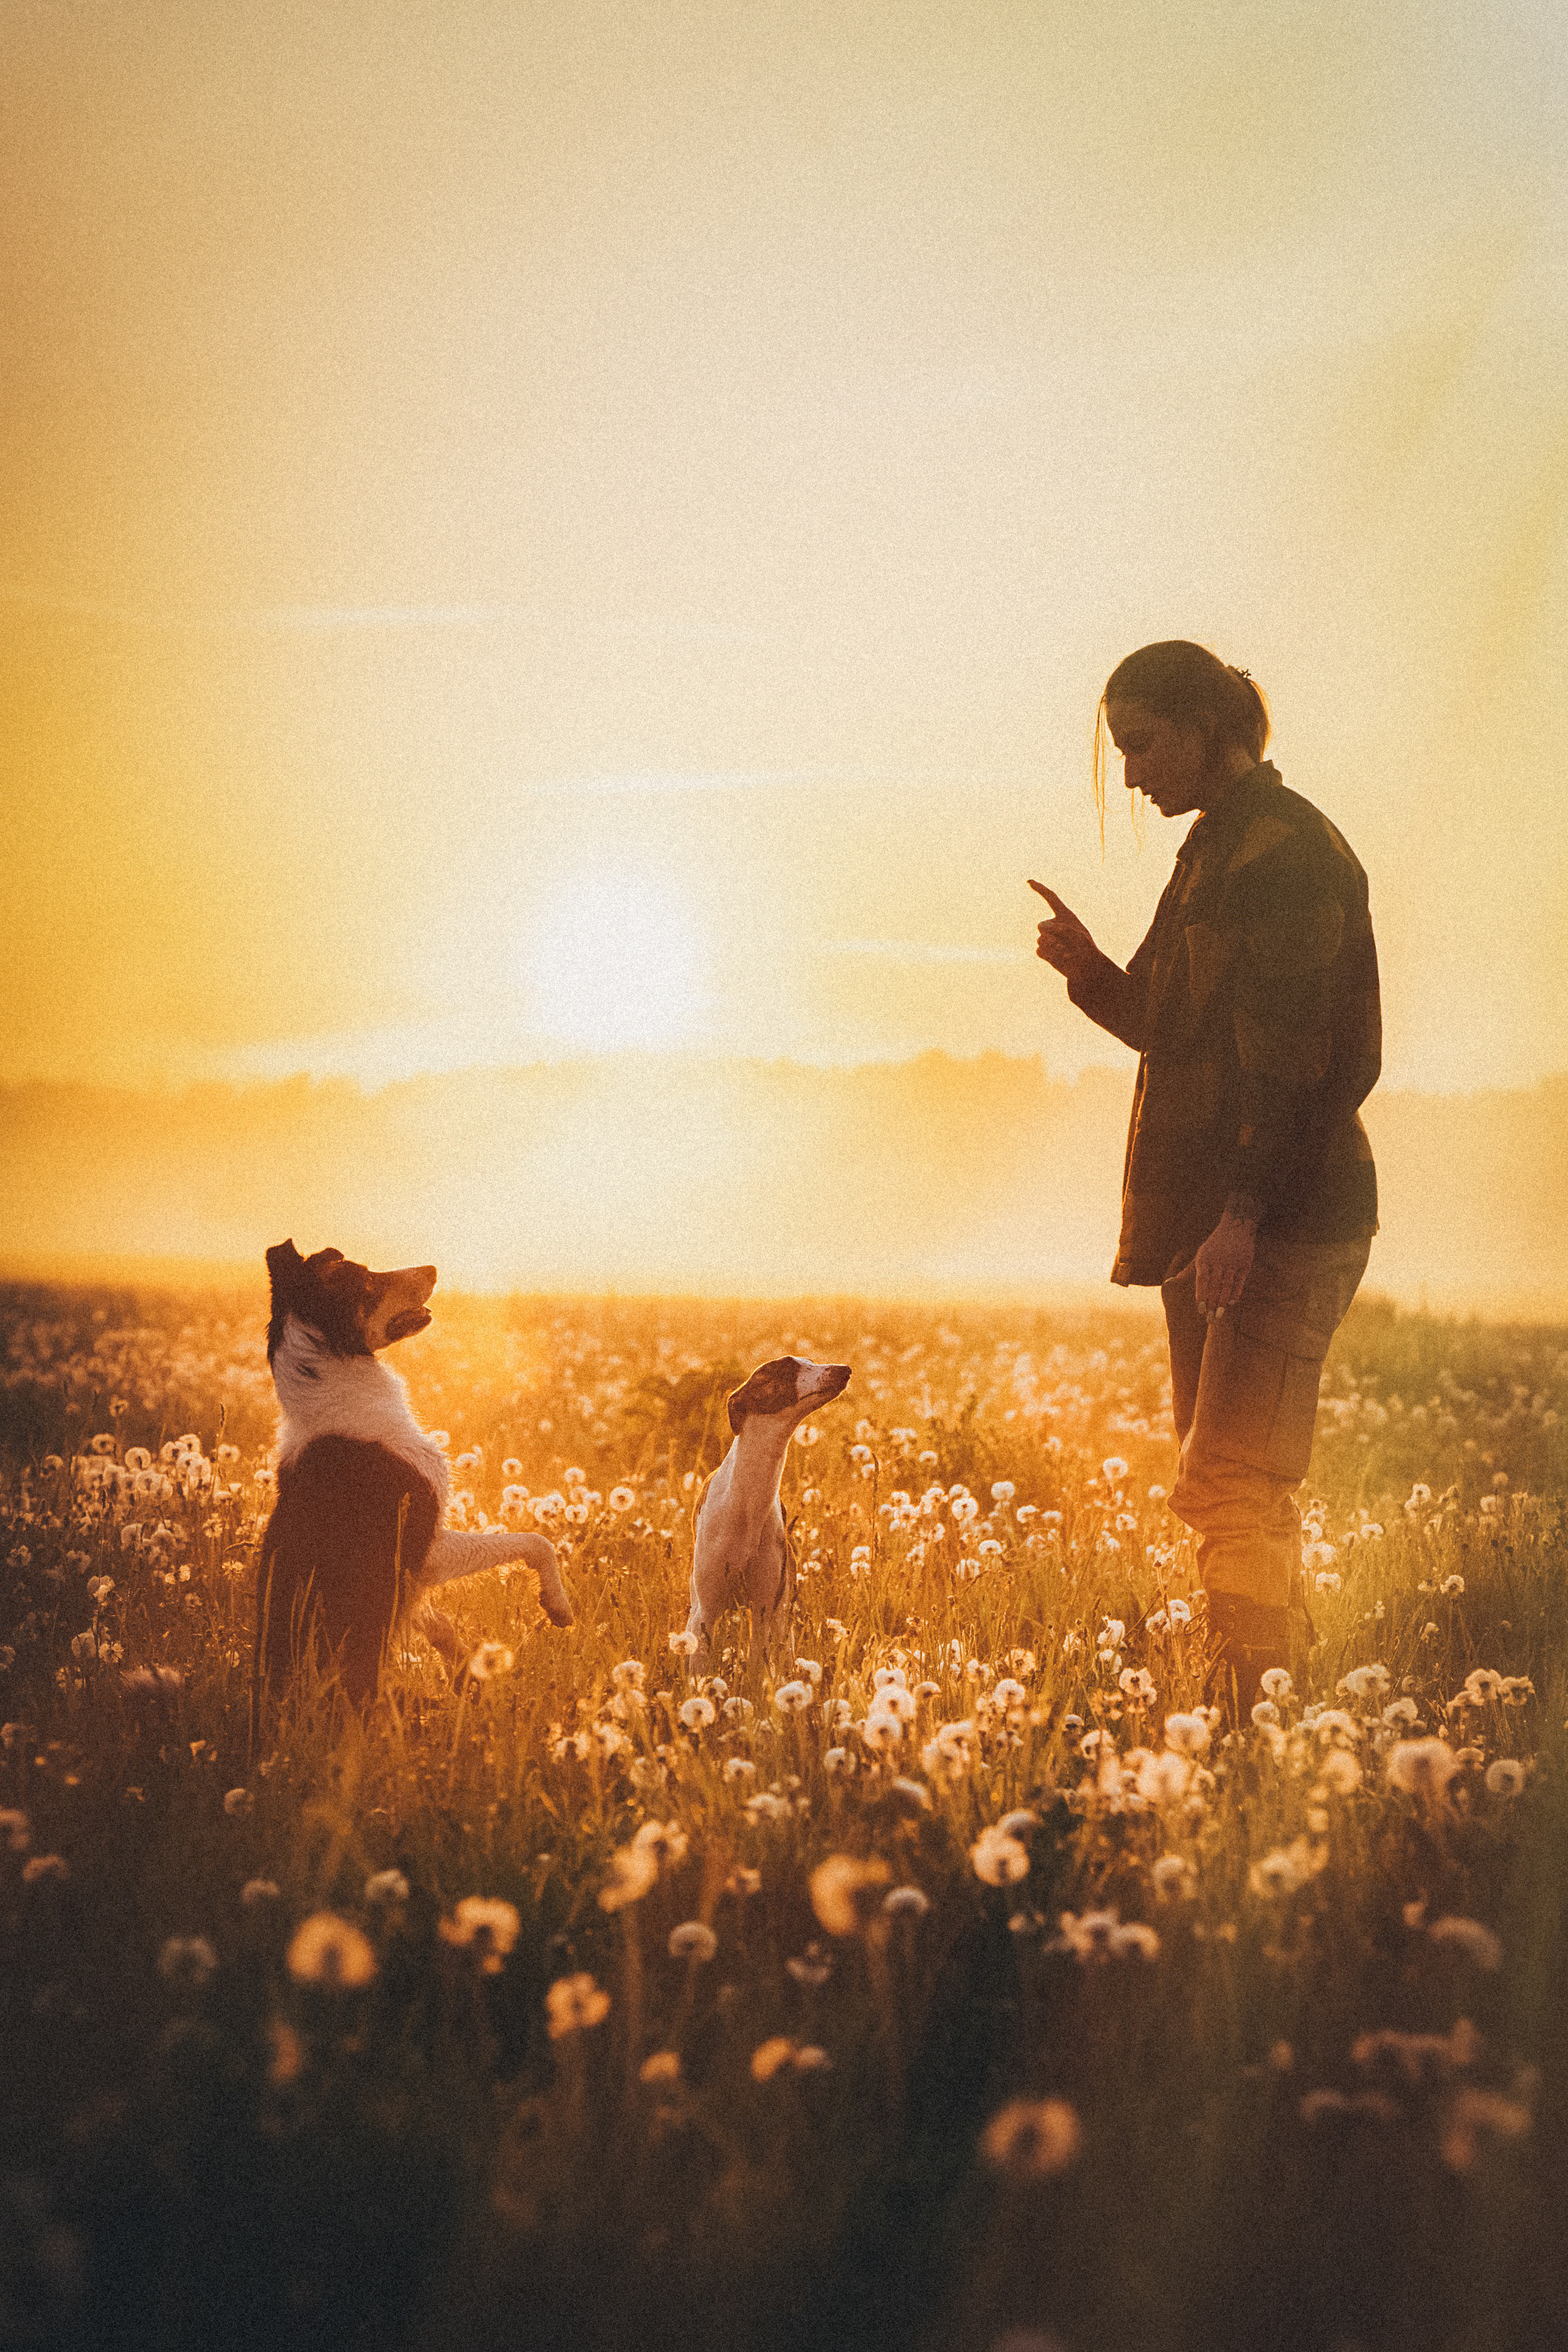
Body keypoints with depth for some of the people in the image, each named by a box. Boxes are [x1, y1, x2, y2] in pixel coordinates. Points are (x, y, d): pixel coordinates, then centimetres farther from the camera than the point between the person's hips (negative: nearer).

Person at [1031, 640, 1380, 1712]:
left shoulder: (1285, 847, -11)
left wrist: (1243, 1208, -26)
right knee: (1245, 1490, 12)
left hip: (1284, 1218, -10)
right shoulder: (1219, 849, 19)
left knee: (1230, 1485, -14)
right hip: (1214, 1215, 10)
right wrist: (1091, 972, 8)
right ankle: (1262, 1710, 19)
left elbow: (1286, 1048, -20)